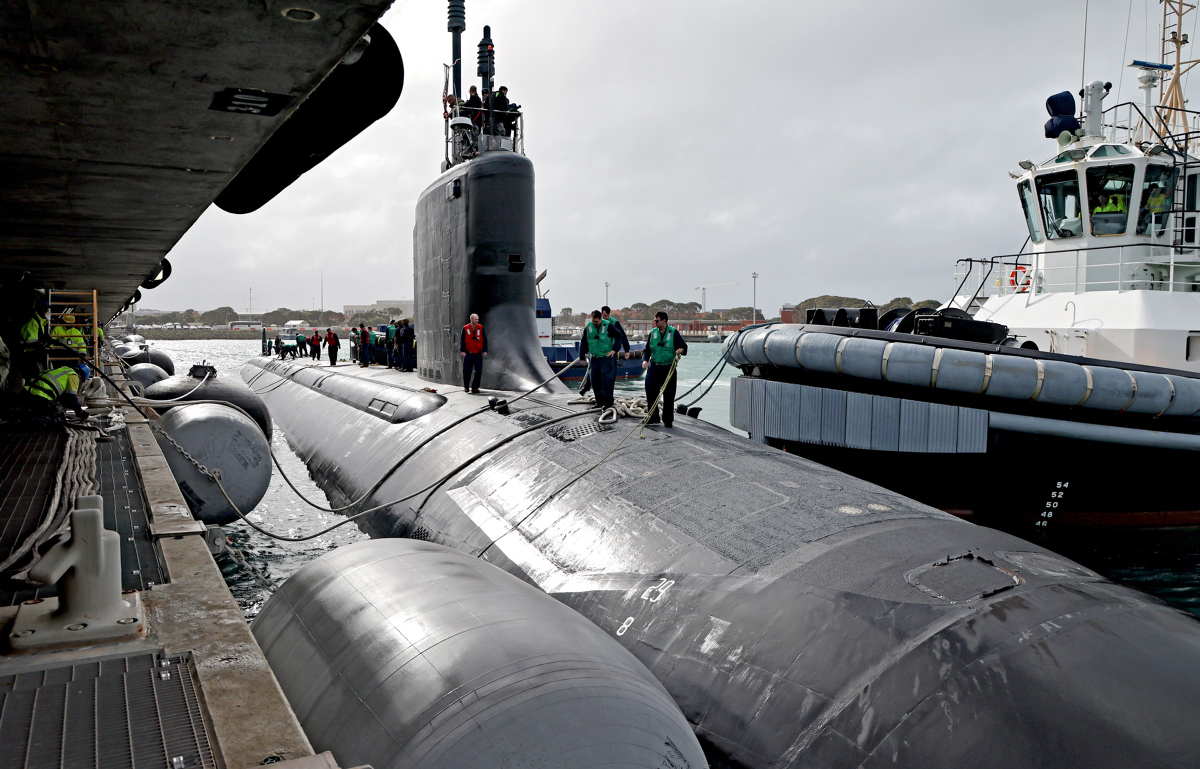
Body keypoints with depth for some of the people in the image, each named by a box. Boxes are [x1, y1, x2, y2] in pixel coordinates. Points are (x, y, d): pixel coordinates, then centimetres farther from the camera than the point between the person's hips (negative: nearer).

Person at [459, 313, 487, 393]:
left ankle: (475, 388, 7)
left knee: (479, 371, -4)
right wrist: (462, 351, -8)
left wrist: (485, 351, -2)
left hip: (478, 353, 1)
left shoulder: (480, 328, 2)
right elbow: (462, 340, 1)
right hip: (468, 353, -1)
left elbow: (484, 340, 5)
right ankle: (466, 387, 17)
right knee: (467, 371, -1)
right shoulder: (465, 328, -2)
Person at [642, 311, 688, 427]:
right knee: (650, 391, -2)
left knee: (668, 394, 0)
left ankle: (668, 420, 11)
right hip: (653, 366, 3)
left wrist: (681, 350, -25)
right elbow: (647, 349, 11)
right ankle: (653, 418, 12)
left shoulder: (673, 332, -2)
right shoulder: (653, 332, 7)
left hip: (668, 367, -3)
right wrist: (645, 360, -7)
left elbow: (683, 346, -1)